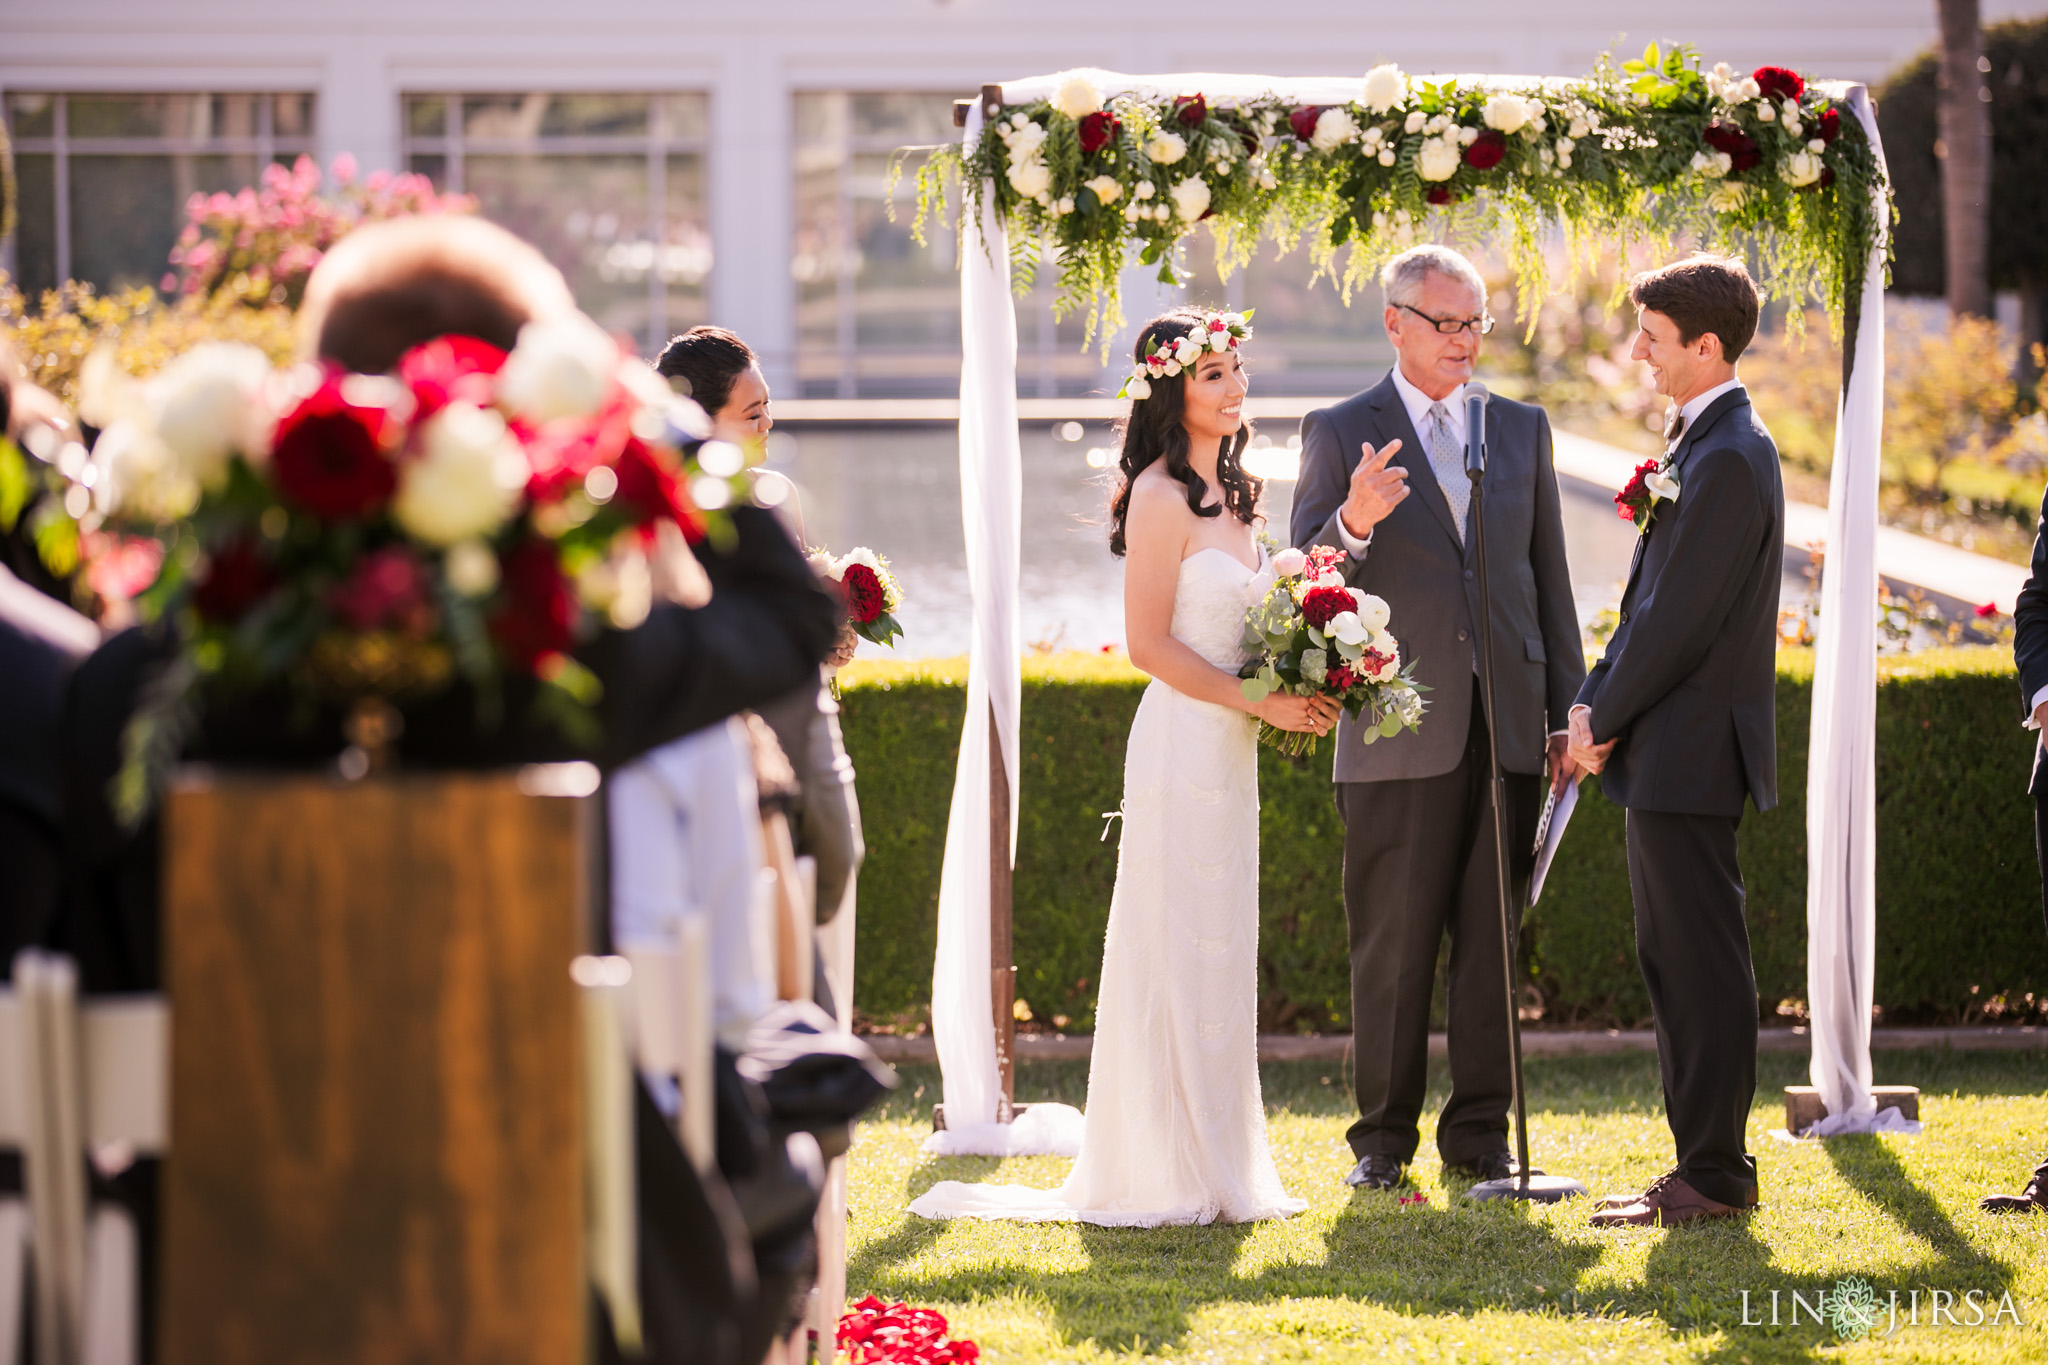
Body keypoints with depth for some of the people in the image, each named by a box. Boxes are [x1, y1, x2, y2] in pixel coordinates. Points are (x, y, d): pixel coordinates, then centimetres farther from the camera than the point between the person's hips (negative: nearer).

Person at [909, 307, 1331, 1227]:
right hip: (1184, 742, -9)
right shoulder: (1162, 495, -12)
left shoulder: (1228, 493, 16)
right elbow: (1151, 642, -16)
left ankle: (1214, 1170, 16)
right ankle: (1169, 1177, 0)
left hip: (1229, 747, 9)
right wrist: (1261, 701, -16)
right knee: (1178, 953, -5)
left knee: (1218, 953, 11)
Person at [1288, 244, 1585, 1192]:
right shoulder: (1341, 434, 2)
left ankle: (1480, 1130, 13)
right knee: (1392, 947, 1)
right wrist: (1353, 524, -26)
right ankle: (1384, 1137, 8)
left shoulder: (1522, 430, 14)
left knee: (1492, 939, 6)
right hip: (1399, 732, -3)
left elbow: (1549, 578, 15)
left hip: (1508, 728, 3)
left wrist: (1567, 713, 10)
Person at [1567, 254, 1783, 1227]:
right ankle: (1705, 1163, 20)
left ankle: (1715, 1175, 0)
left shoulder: (1729, 460, -17)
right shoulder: (1701, 443, 15)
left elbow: (1681, 619, -19)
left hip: (1691, 756, -10)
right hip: (1666, 756, 10)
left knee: (1702, 965, -5)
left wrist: (1604, 718, -11)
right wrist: (1597, 704, 8)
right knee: (1673, 962, 14)